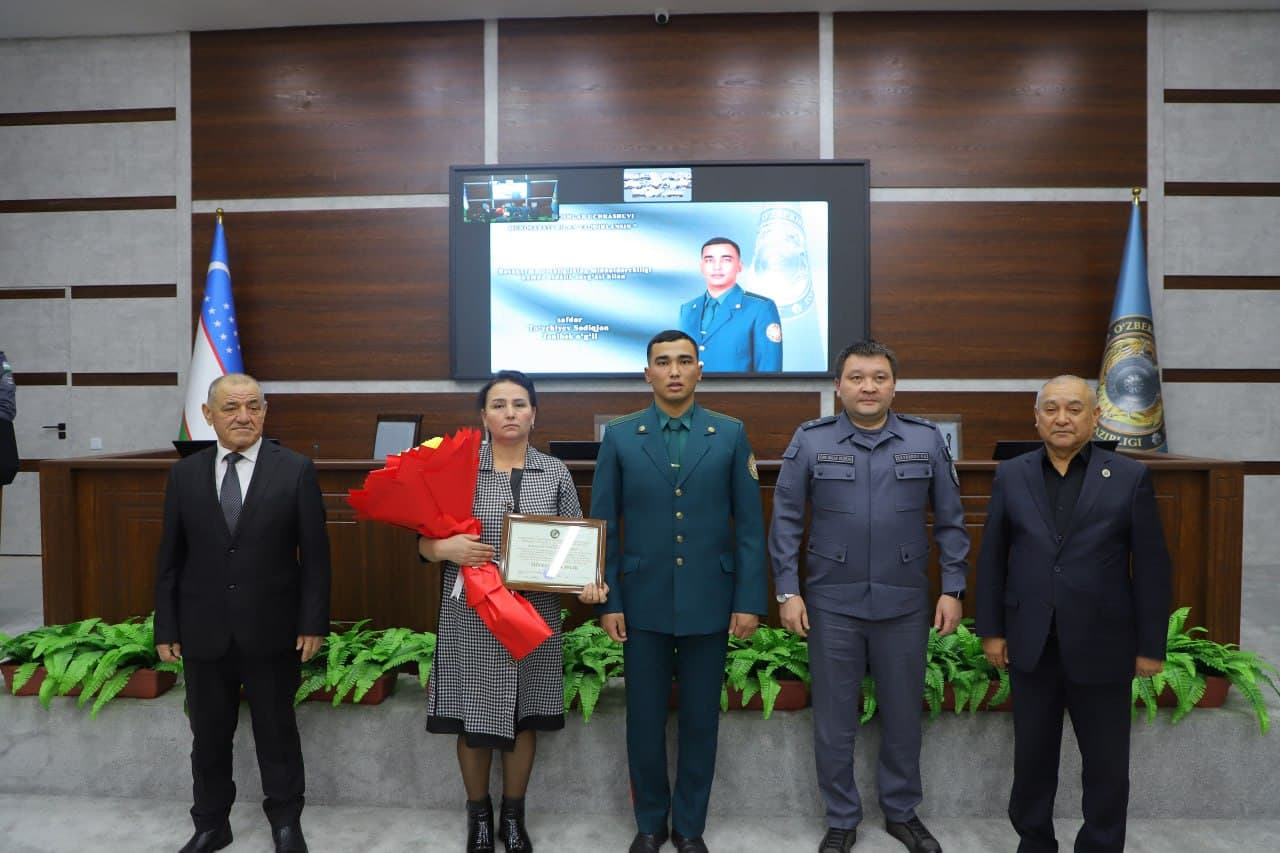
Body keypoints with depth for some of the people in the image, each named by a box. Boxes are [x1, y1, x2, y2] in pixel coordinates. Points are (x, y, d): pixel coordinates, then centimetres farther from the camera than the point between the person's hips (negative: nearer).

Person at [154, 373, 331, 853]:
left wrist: (313, 622, -8)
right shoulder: (184, 474, 3)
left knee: (277, 733, 12)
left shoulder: (296, 470, -6)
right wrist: (166, 627, 4)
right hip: (204, 633, 3)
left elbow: (315, 553, -5)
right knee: (209, 736, 16)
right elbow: (170, 557, 6)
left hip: (272, 632, -2)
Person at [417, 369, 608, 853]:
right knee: (473, 718, 10)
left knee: (523, 719, 14)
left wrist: (589, 582, -14)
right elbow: (423, 542, 0)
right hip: (470, 618, -1)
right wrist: (445, 548, -21)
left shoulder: (556, 473, 2)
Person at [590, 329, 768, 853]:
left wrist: (749, 601, -4)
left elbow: (750, 525, 0)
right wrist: (607, 601, -3)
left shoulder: (731, 435, -1)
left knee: (700, 720, 12)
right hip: (644, 603, 0)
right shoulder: (619, 436, -1)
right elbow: (604, 526, 1)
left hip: (709, 603, 0)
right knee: (644, 719, 11)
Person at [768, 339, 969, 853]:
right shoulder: (809, 441, -4)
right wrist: (788, 591, -6)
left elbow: (949, 521, 5)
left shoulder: (927, 441, 0)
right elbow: (786, 521, -3)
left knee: (903, 715, 16)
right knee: (834, 720, 11)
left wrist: (952, 589, 2)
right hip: (832, 605, -1)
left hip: (905, 605, 1)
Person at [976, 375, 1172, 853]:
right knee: (1032, 756, 15)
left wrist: (1151, 646, -3)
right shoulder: (1010, 476, 2)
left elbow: (1152, 568, -2)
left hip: (1102, 647, -1)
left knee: (1106, 762, 12)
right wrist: (991, 629, 2)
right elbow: (992, 559, 4)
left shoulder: (1130, 478, -3)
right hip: (1031, 646, 2)